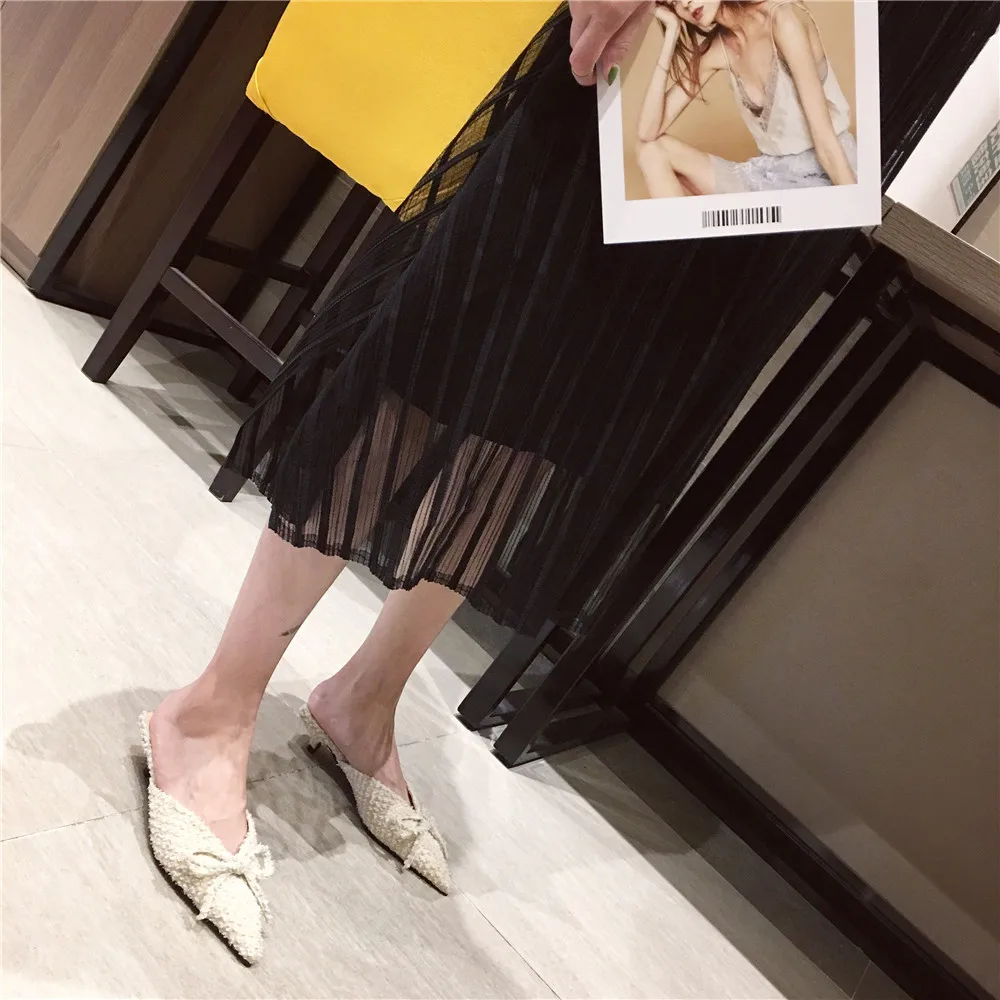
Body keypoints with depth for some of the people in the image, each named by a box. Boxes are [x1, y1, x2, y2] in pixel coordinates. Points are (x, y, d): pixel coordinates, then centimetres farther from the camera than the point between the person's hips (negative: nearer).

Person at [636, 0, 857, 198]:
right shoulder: (716, 50, 1)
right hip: (771, 173, 7)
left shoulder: (782, 18, -17)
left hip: (828, 174, -7)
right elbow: (648, 132, -6)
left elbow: (824, 136, -21)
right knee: (653, 150, -4)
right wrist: (672, 33, -9)